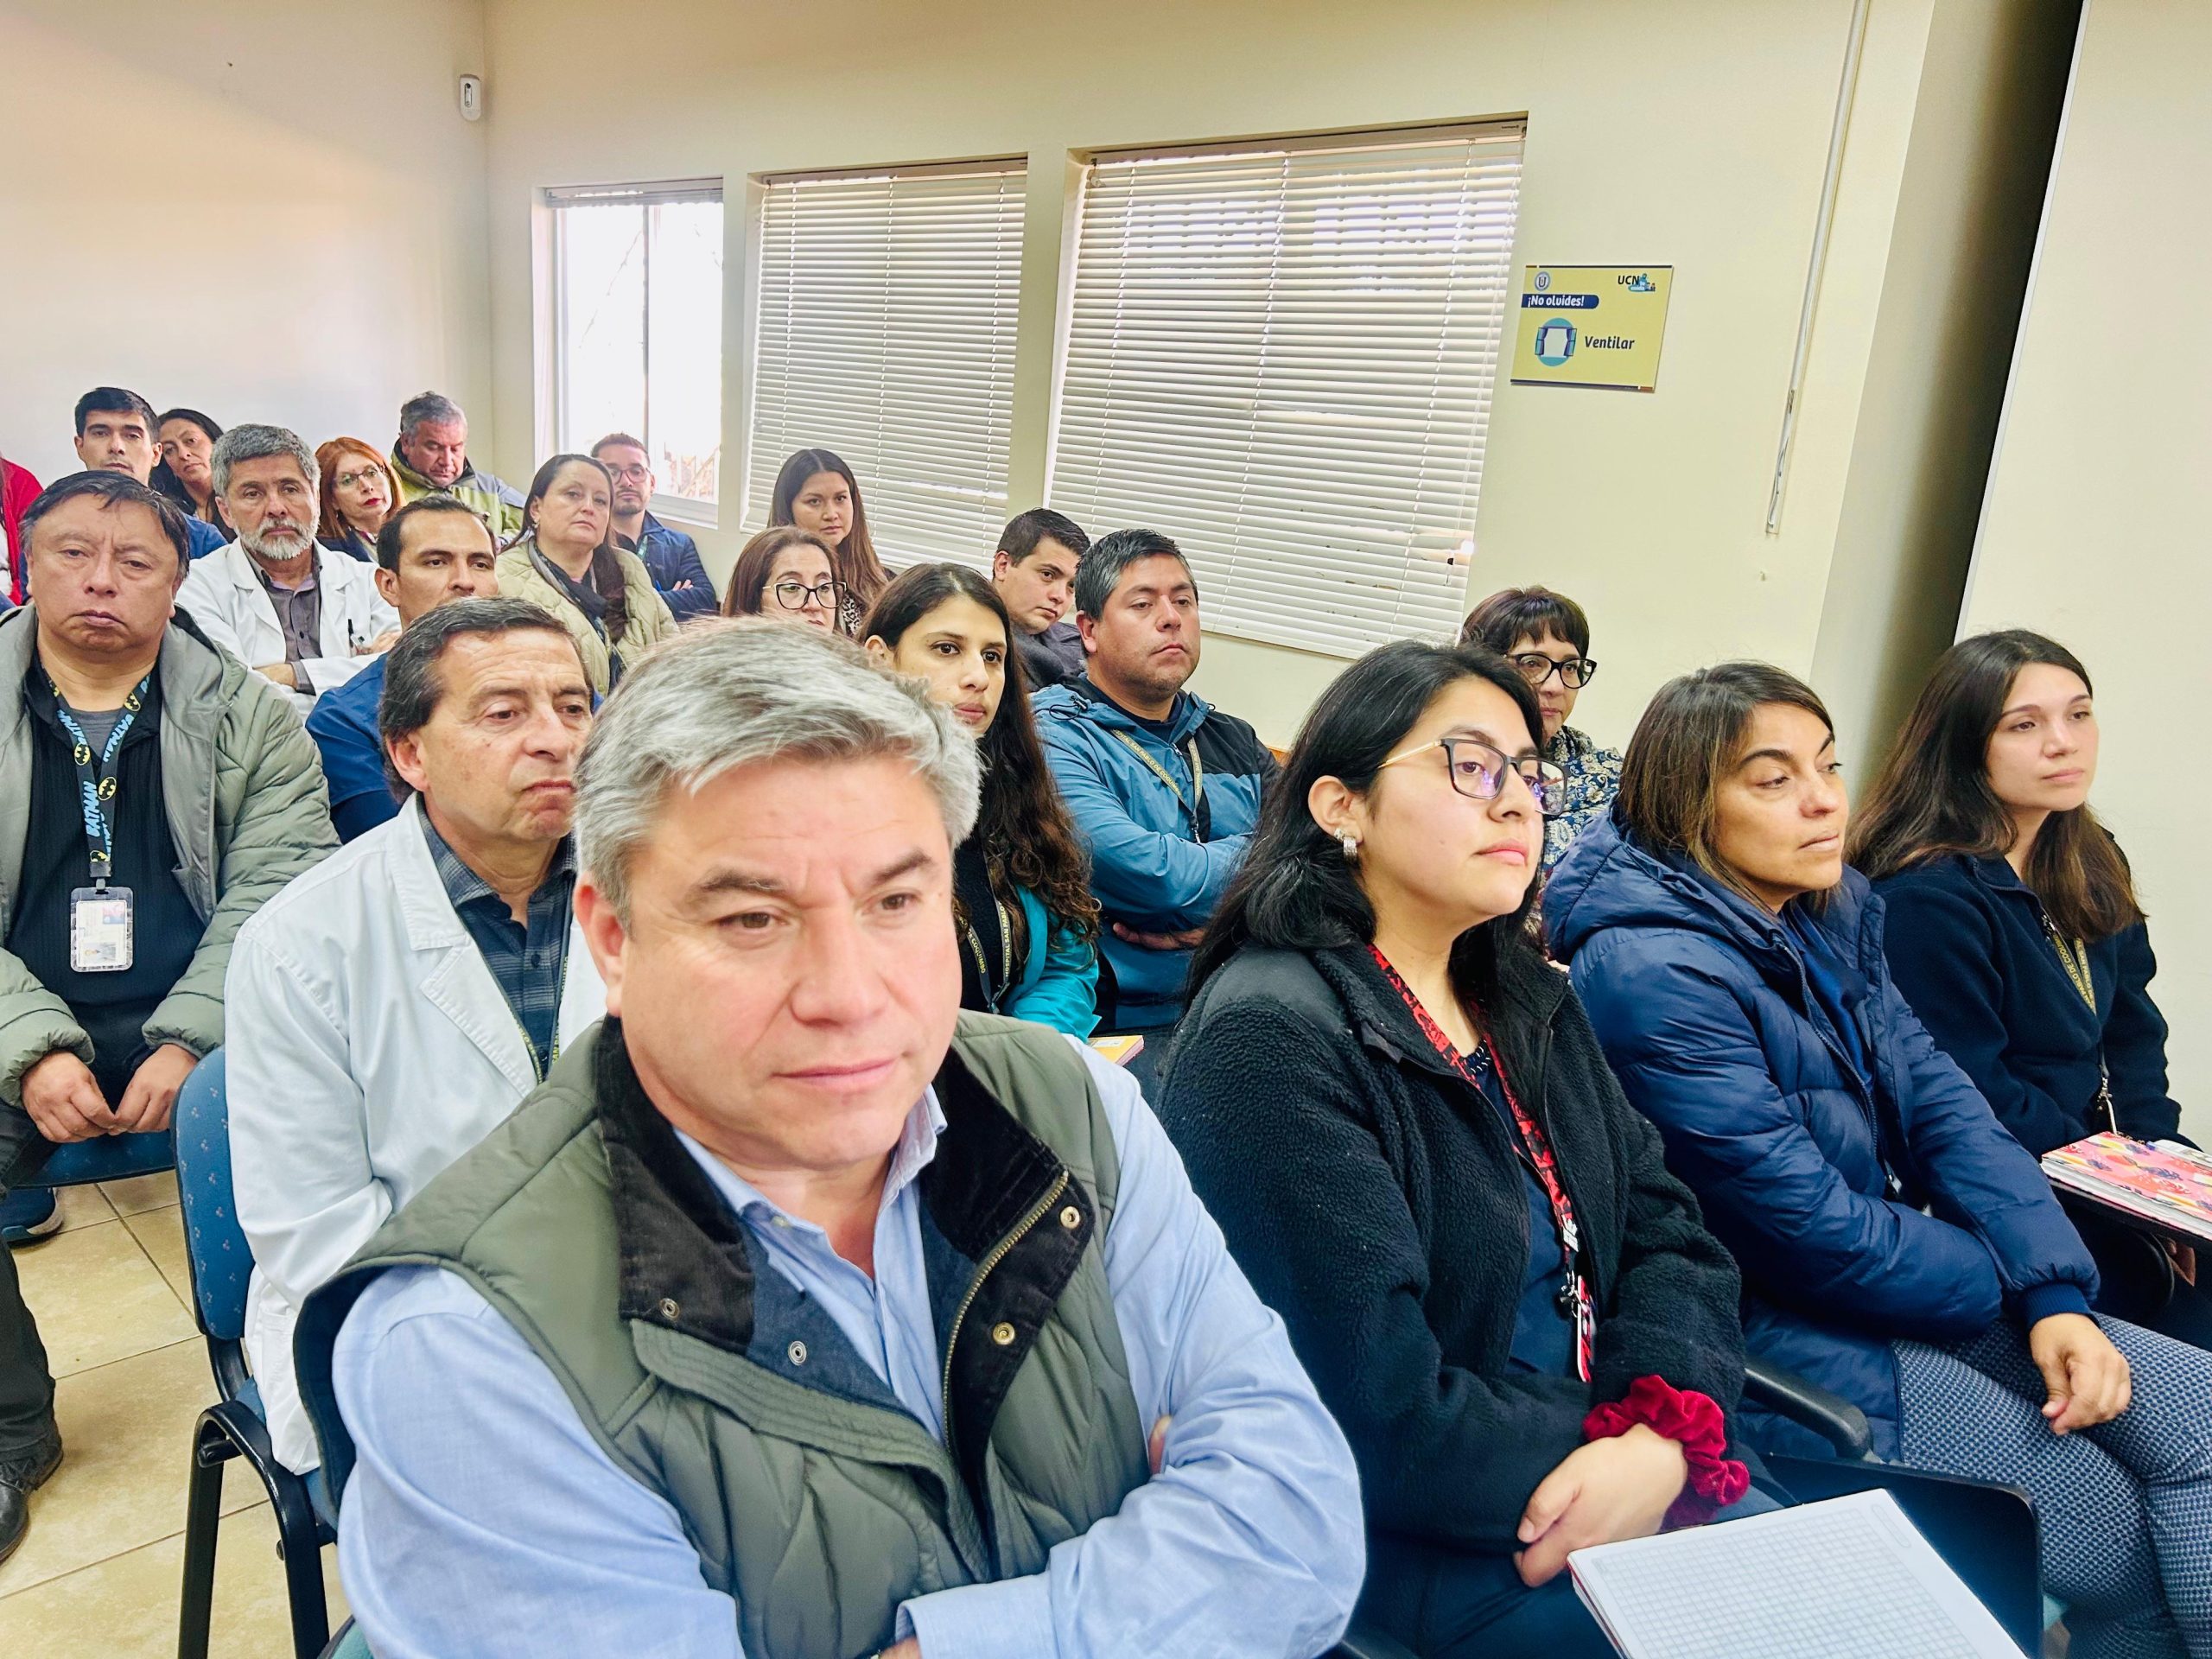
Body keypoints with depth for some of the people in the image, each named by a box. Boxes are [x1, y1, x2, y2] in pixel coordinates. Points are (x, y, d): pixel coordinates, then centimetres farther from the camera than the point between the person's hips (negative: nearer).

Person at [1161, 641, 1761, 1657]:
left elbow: (1666, 1232, 4)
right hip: (1401, 1537, -8)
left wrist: (1666, 1432, -14)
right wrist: (1606, 1463, -14)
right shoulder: (1273, 1038, -21)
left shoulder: (1532, 1004, 7)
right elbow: (1379, 1413, -24)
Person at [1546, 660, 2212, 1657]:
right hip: (1772, 1335, -8)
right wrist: (2014, 1291, -7)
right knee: (2122, 1540, -3)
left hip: (1880, 1278, 8)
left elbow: (1941, 1103, 1)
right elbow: (1807, 1229, -22)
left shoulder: (1833, 913, 3)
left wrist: (2056, 1294, -11)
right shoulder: (1653, 975, -25)